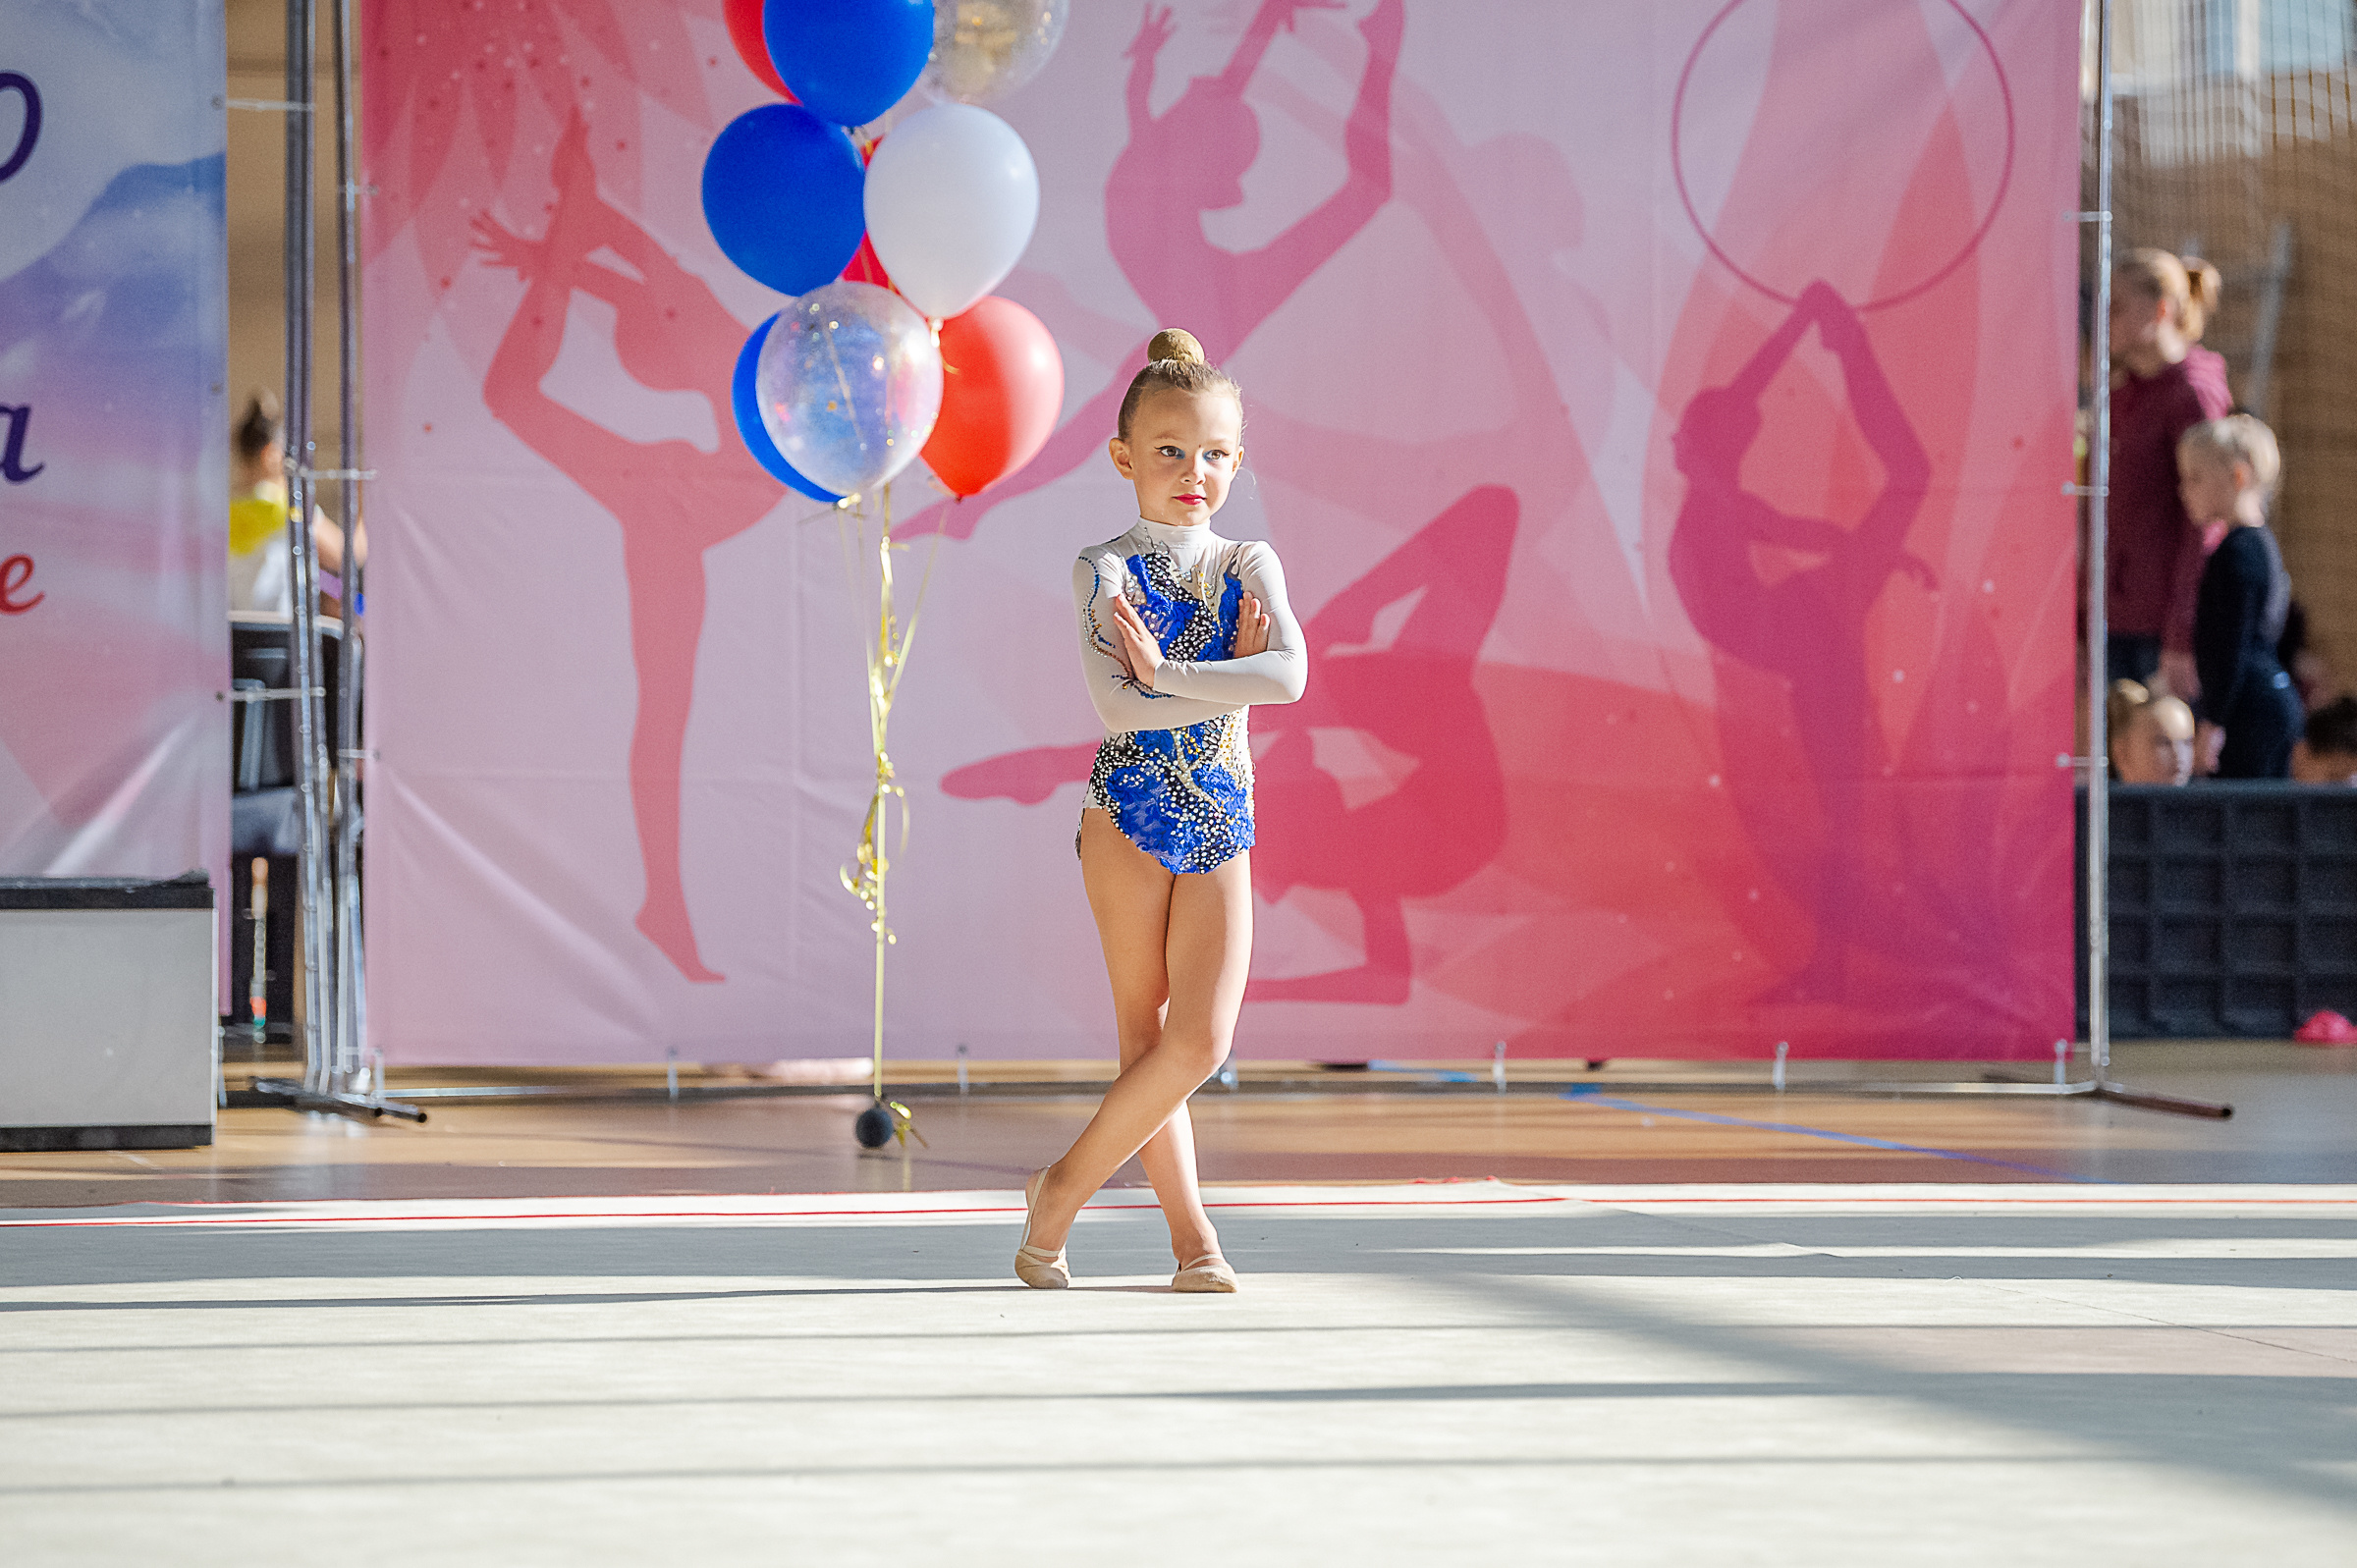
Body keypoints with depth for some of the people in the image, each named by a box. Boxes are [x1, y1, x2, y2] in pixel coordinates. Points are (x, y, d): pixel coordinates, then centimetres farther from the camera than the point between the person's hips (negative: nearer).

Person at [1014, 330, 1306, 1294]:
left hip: (1222, 826, 3)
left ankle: (1064, 1188, 7)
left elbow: (1290, 675, -13)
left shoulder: (1249, 566, 6)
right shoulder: (1105, 570, -3)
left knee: (1201, 1039, -7)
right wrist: (1227, 681, -13)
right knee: (1155, 1038, 0)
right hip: (1129, 816, -3)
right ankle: (1191, 1236, 8)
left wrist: (1167, 674, -18)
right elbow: (1116, 708, -16)